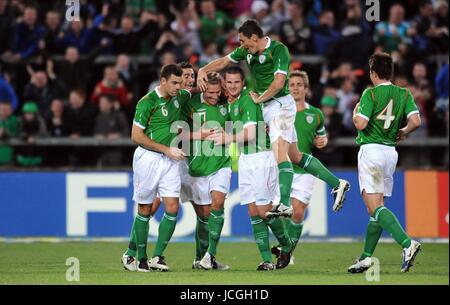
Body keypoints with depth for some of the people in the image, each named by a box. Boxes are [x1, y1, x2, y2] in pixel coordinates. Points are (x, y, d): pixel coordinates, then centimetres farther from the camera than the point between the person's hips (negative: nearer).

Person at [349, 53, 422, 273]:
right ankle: (366, 257, 17)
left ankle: (407, 243, -31)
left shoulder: (370, 93, -8)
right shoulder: (404, 94, 6)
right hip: (391, 153, 7)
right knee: (376, 207, 14)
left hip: (371, 150, -7)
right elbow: (416, 121, -5)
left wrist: (355, 113, 5)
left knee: (375, 206, -13)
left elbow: (361, 123, -16)